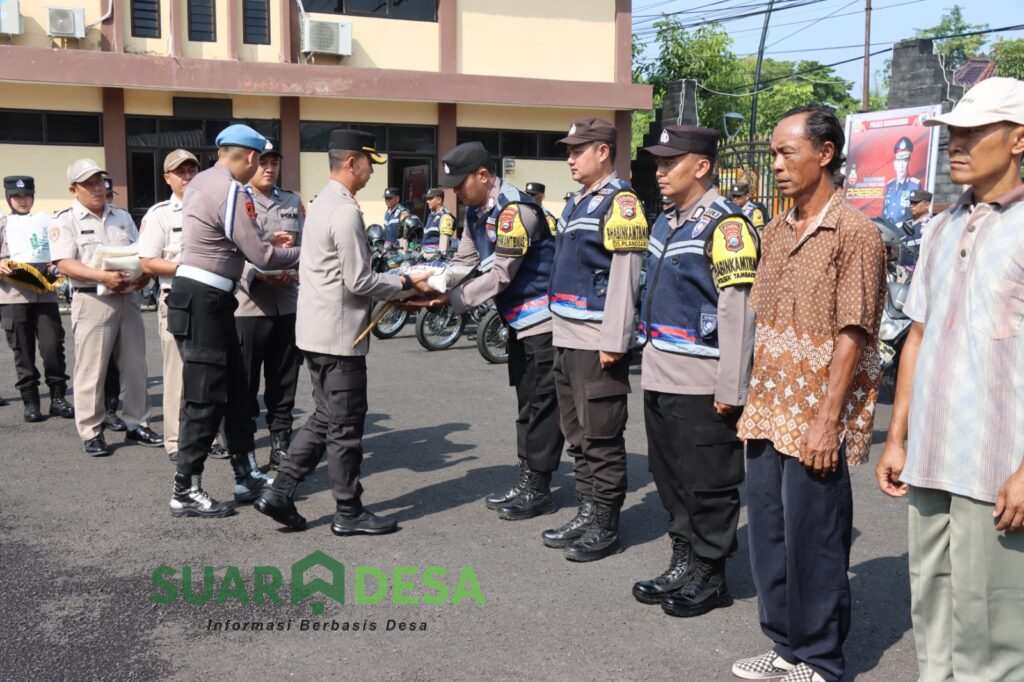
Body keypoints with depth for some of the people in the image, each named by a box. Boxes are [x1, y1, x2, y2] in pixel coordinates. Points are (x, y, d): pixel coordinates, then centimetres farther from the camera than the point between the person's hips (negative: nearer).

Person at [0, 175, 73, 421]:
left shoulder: (45, 222, 14)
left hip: (46, 293, 1)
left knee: (53, 346, -3)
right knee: (23, 351, 2)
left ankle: (58, 398, 6)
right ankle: (30, 402, 9)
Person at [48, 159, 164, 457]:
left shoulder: (122, 217, 16)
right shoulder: (65, 220, -2)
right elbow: (65, 264, -12)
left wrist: (143, 274, -5)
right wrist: (103, 277, -23)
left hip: (128, 298, 5)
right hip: (93, 301, -5)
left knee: (135, 366, 9)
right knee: (91, 371, -1)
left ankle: (136, 425, 20)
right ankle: (91, 433, 8)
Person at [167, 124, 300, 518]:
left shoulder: (202, 182, 13)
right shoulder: (233, 192, -16)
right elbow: (261, 257, -15)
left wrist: (267, 239, 22)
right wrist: (303, 253, 1)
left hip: (204, 298, 10)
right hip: (203, 301, -10)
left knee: (235, 391, 16)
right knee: (205, 398, -4)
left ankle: (245, 477, 25)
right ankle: (186, 492, 4)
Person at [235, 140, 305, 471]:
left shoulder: (294, 202, 16)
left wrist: (297, 273, -8)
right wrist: (259, 276, -20)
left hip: (288, 305, 4)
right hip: (247, 305, -4)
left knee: (284, 382, 10)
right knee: (244, 384, 0)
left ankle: (281, 444, 21)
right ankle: (242, 449, 10)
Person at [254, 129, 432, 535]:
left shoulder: (322, 203, 14)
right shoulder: (345, 211, -18)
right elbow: (358, 282, -19)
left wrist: (393, 287, 13)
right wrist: (406, 283, -7)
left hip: (318, 330, 10)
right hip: (339, 334, -10)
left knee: (325, 419, 17)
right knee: (345, 426, 1)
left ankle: (280, 493, 15)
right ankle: (349, 513, 11)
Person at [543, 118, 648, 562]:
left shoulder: (620, 202, -10)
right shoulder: (576, 203, 18)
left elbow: (625, 276, -17)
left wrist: (613, 342, -20)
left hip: (597, 342, -9)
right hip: (567, 338, 9)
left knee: (601, 438, -2)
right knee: (577, 435, 15)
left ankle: (604, 526, 7)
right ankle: (585, 513, 25)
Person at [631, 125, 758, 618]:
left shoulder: (725, 225, -12)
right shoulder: (666, 222, 15)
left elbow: (737, 311, -17)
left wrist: (731, 388, -19)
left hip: (701, 385, -9)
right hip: (660, 378, 9)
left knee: (707, 485, 2)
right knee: (670, 478, 16)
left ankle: (710, 576, 15)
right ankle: (684, 563, 29)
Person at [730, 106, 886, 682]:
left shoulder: (855, 232, -11)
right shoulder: (776, 231, 11)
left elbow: (851, 336, -15)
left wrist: (827, 420, -19)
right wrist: (755, 400, 12)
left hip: (816, 418, -7)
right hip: (770, 411, 7)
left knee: (813, 542, 3)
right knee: (768, 534, 13)